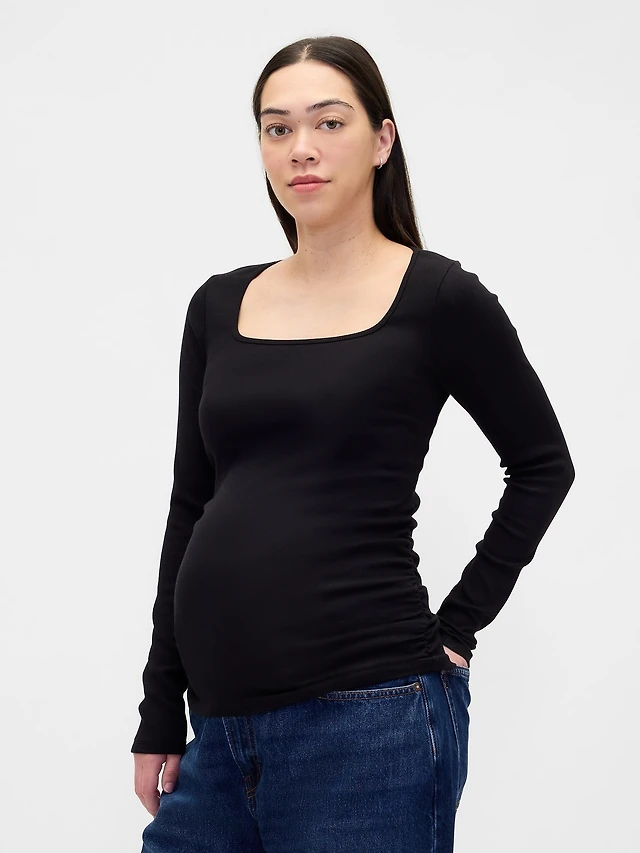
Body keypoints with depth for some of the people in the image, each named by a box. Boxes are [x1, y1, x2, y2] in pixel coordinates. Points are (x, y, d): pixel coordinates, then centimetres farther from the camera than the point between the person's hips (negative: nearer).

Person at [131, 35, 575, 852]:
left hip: (365, 716, -4)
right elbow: (190, 509, 11)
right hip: (221, 718, 5)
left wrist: (458, 622, 0)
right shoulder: (219, 306, 9)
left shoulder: (438, 299, -4)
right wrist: (160, 716, 10)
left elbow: (542, 464, 7)